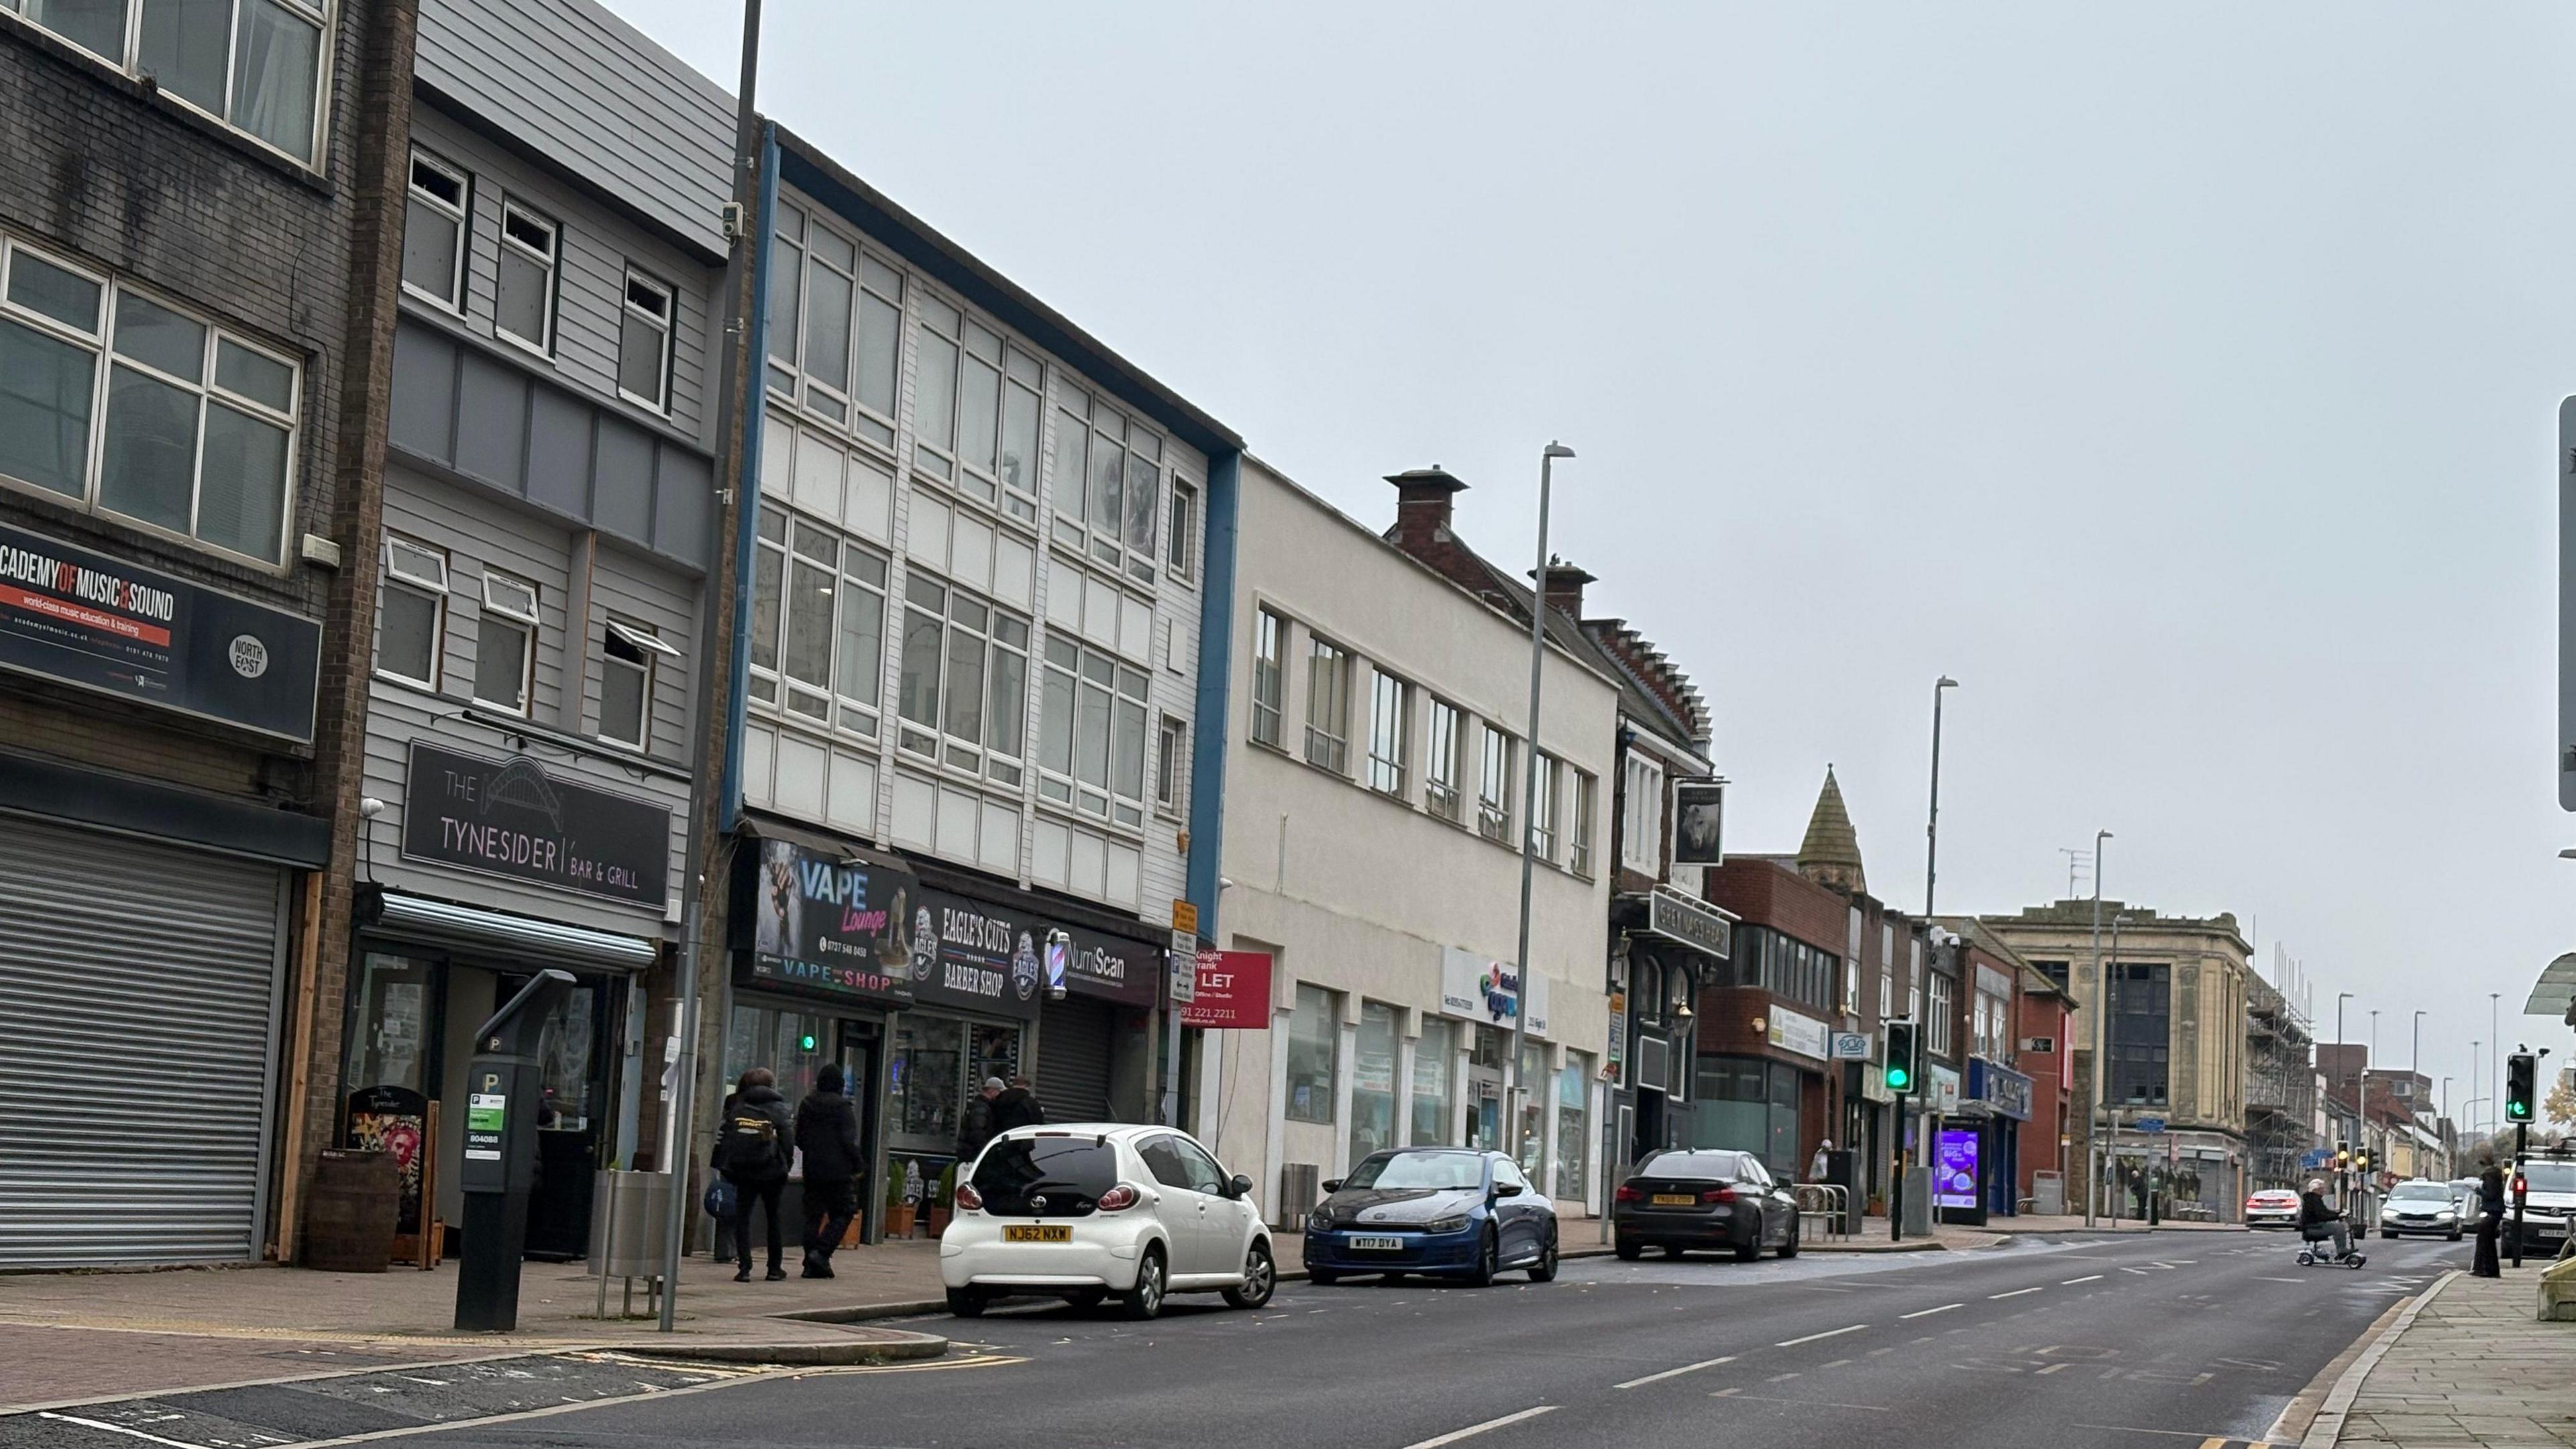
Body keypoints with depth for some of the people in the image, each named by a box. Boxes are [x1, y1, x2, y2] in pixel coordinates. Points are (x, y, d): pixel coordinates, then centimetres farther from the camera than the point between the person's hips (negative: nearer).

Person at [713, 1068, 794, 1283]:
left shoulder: (735, 1108, 2)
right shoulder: (779, 1109, -2)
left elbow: (722, 1138, 1)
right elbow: (788, 1142, -5)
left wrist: (724, 1167, 7)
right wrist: (785, 1166, 5)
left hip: (743, 1173, 0)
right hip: (772, 1173, 0)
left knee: (742, 1218, 4)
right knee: (774, 1218, 13)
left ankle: (744, 1267, -8)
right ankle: (774, 1268, 18)